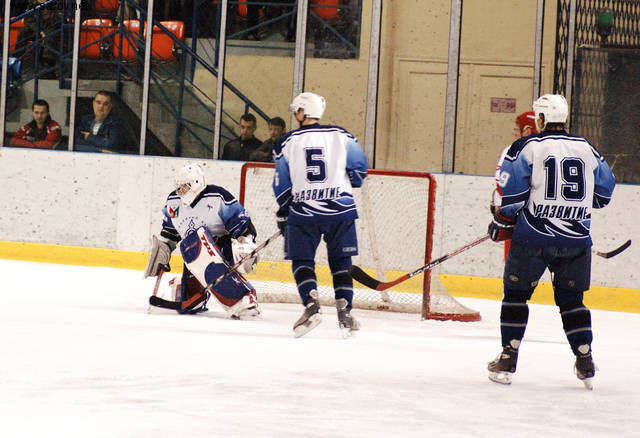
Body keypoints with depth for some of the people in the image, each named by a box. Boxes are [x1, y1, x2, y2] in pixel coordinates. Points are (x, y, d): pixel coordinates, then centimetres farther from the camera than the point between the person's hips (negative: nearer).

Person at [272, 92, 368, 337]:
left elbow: (282, 185, 6)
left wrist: (283, 214, 19)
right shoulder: (341, 137, 3)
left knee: (301, 260, 9)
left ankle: (311, 304, -11)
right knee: (341, 261, 11)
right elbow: (360, 168, 10)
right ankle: (344, 311, 2)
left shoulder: (286, 143, 2)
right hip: (341, 208, 1)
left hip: (303, 212, -1)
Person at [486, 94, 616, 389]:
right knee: (571, 298, 14)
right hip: (576, 238, 3)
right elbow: (604, 190, 17)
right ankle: (585, 362, 7)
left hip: (534, 235, -3)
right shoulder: (586, 149, 9)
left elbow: (511, 191, -8)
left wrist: (502, 222, 5)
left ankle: (508, 359, 5)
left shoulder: (527, 147, -3)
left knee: (516, 293, 10)